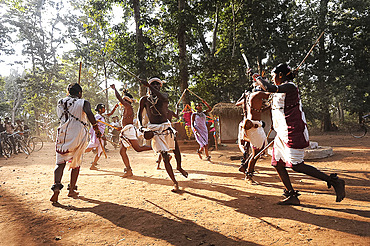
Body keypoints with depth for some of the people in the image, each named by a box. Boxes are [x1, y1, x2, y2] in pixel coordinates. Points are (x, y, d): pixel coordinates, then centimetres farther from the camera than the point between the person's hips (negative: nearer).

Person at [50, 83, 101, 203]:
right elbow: (89, 113, -20)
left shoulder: (60, 103, 14)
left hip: (63, 134, 3)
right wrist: (96, 128, -21)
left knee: (60, 163, 5)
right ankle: (72, 190, 18)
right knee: (76, 163, 11)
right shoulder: (83, 102, 0)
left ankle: (56, 187, -18)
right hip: (78, 135, -3)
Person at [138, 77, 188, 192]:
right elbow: (139, 113, 13)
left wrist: (149, 86, -24)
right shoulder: (144, 99, 6)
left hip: (166, 127, 3)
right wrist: (140, 126, -4)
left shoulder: (164, 95, 7)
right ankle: (175, 183, 2)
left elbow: (163, 98, -18)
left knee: (176, 148, 3)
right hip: (154, 129, -2)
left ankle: (179, 167, 37)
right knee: (164, 156, -6)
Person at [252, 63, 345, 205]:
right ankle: (291, 196, 13)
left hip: (293, 132, -10)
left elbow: (270, 88, -26)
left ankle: (334, 181, 1)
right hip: (282, 133, 10)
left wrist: (258, 78, -12)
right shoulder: (281, 89, 17)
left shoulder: (290, 86, -12)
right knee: (277, 163, 6)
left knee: (296, 165, -12)